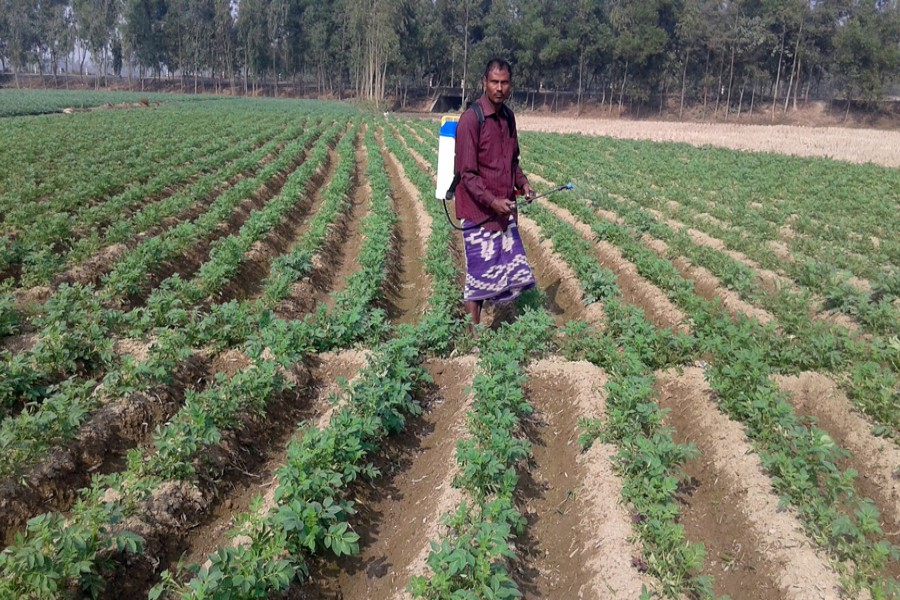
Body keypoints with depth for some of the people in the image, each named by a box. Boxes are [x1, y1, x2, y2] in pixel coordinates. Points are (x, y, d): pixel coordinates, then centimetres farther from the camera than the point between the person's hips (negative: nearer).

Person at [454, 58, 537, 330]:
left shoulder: (508, 116, 9)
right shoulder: (471, 119, -14)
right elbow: (467, 173, -16)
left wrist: (522, 182, 4)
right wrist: (492, 201, -22)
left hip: (504, 209, 7)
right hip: (479, 210, -7)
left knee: (512, 265, 10)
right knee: (481, 269, -1)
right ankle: (474, 327, 12)